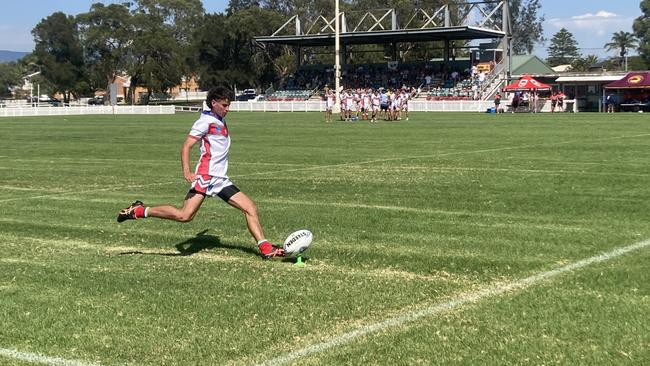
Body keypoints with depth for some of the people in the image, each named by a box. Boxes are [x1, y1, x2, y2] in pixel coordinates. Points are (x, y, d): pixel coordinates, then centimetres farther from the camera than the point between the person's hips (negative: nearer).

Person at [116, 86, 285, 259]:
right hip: (206, 176, -8)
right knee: (184, 215, -19)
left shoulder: (221, 122, 20)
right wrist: (186, 171, -24)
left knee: (251, 208, 0)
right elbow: (186, 146, -12)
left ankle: (265, 248, 1)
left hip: (221, 180, 8)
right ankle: (139, 210, -5)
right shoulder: (206, 121, -6)